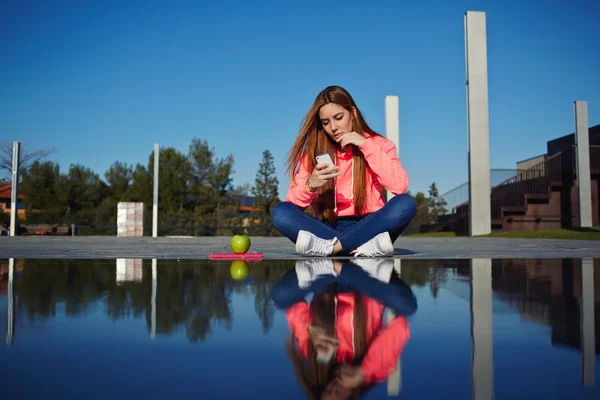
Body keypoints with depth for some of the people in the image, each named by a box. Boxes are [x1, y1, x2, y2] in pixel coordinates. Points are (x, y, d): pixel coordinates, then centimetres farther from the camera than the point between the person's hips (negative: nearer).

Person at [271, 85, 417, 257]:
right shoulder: (313, 151, 4)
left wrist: (366, 145, -15)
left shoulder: (377, 144, 2)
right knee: (280, 212, -23)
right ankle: (365, 246, -32)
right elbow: (293, 202, -5)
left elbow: (400, 186, -16)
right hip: (329, 227, 1)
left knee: (406, 203, -28)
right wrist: (310, 185, -26)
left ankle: (331, 246, -28)